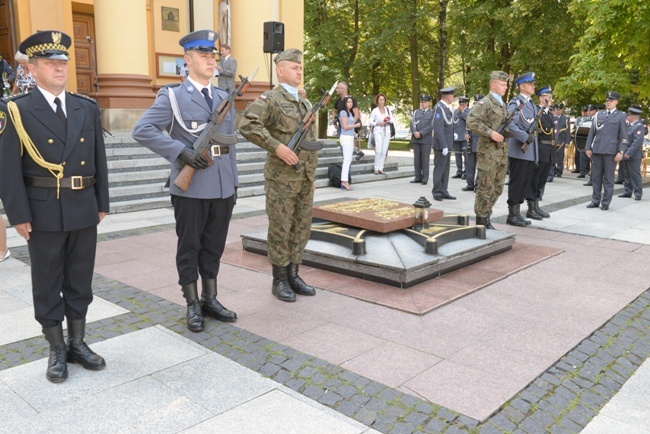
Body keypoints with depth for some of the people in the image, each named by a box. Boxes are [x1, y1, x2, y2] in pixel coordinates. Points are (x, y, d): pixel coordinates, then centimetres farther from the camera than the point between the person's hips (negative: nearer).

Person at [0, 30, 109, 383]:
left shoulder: (87, 109, 7)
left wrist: (102, 204, 7)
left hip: (84, 212, 4)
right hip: (43, 213, -3)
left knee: (80, 281, 12)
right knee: (47, 285, 8)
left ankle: (77, 343, 27)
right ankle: (57, 350, 23)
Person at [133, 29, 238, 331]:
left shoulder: (224, 98, 14)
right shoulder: (173, 96, -2)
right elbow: (142, 130, -12)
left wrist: (234, 182, 13)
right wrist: (181, 151, -20)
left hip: (222, 187, 5)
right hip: (191, 187, -5)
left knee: (214, 245, 12)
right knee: (189, 247, 6)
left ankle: (210, 300, 26)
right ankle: (193, 306, 19)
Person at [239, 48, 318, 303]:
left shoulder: (306, 104, 17)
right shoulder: (269, 99, -7)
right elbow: (247, 126, -22)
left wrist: (311, 173, 18)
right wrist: (277, 146, -26)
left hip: (305, 178, 7)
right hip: (281, 178, -7)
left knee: (301, 229, 10)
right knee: (280, 230, 1)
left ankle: (293, 276, 21)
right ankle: (279, 281, 12)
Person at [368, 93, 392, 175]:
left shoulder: (388, 109, 12)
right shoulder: (375, 110, 1)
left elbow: (392, 119, 18)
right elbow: (370, 121, 1)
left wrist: (389, 121, -3)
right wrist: (377, 123, -12)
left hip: (387, 132, 4)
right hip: (378, 132, -4)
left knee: (384, 151, 0)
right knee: (378, 150, -15)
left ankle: (381, 168, 5)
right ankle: (376, 168, -9)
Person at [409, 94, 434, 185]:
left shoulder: (432, 113, 2)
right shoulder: (416, 112, 16)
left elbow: (431, 126, -8)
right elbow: (412, 123, 6)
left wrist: (421, 133, -15)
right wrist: (415, 132, -12)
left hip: (426, 139, -4)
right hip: (415, 139, 4)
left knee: (425, 159, -2)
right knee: (416, 159, 5)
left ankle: (425, 178, 3)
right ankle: (418, 177, 11)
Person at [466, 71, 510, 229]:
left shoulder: (502, 104, 18)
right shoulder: (484, 103, -9)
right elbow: (471, 121, -21)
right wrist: (491, 133, -23)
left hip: (502, 151, 8)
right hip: (488, 151, -8)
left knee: (497, 188, 12)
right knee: (486, 188, -3)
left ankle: (485, 217, 22)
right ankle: (481, 221, 7)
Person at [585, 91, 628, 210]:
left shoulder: (621, 116, 4)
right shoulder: (598, 114, 13)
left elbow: (624, 136, -1)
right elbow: (592, 132, 11)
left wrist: (621, 152, -9)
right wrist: (588, 147, 4)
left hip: (611, 151, -3)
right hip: (596, 150, 3)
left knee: (608, 179, 2)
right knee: (596, 177, 7)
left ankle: (605, 203, 7)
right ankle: (595, 200, 15)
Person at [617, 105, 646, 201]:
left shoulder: (639, 126, -12)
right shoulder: (629, 125, 13)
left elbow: (637, 142, -21)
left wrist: (629, 153, -25)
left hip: (633, 156, -8)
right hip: (625, 155, 8)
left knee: (635, 175, -2)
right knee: (627, 175, 13)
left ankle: (638, 194, 5)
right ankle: (628, 192, 21)